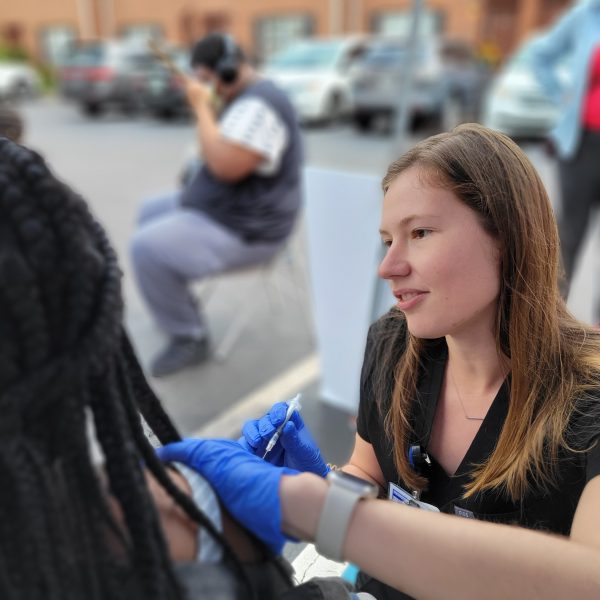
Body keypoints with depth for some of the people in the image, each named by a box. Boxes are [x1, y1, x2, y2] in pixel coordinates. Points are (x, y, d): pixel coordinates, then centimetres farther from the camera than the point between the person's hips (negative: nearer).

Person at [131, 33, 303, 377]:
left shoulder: (258, 105, -23)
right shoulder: (248, 99, 12)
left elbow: (226, 167, -33)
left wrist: (202, 108, -23)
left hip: (242, 230, -11)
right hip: (221, 207, 11)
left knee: (146, 247, -20)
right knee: (151, 213, 22)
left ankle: (190, 339, -5)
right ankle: (174, 302, 31)